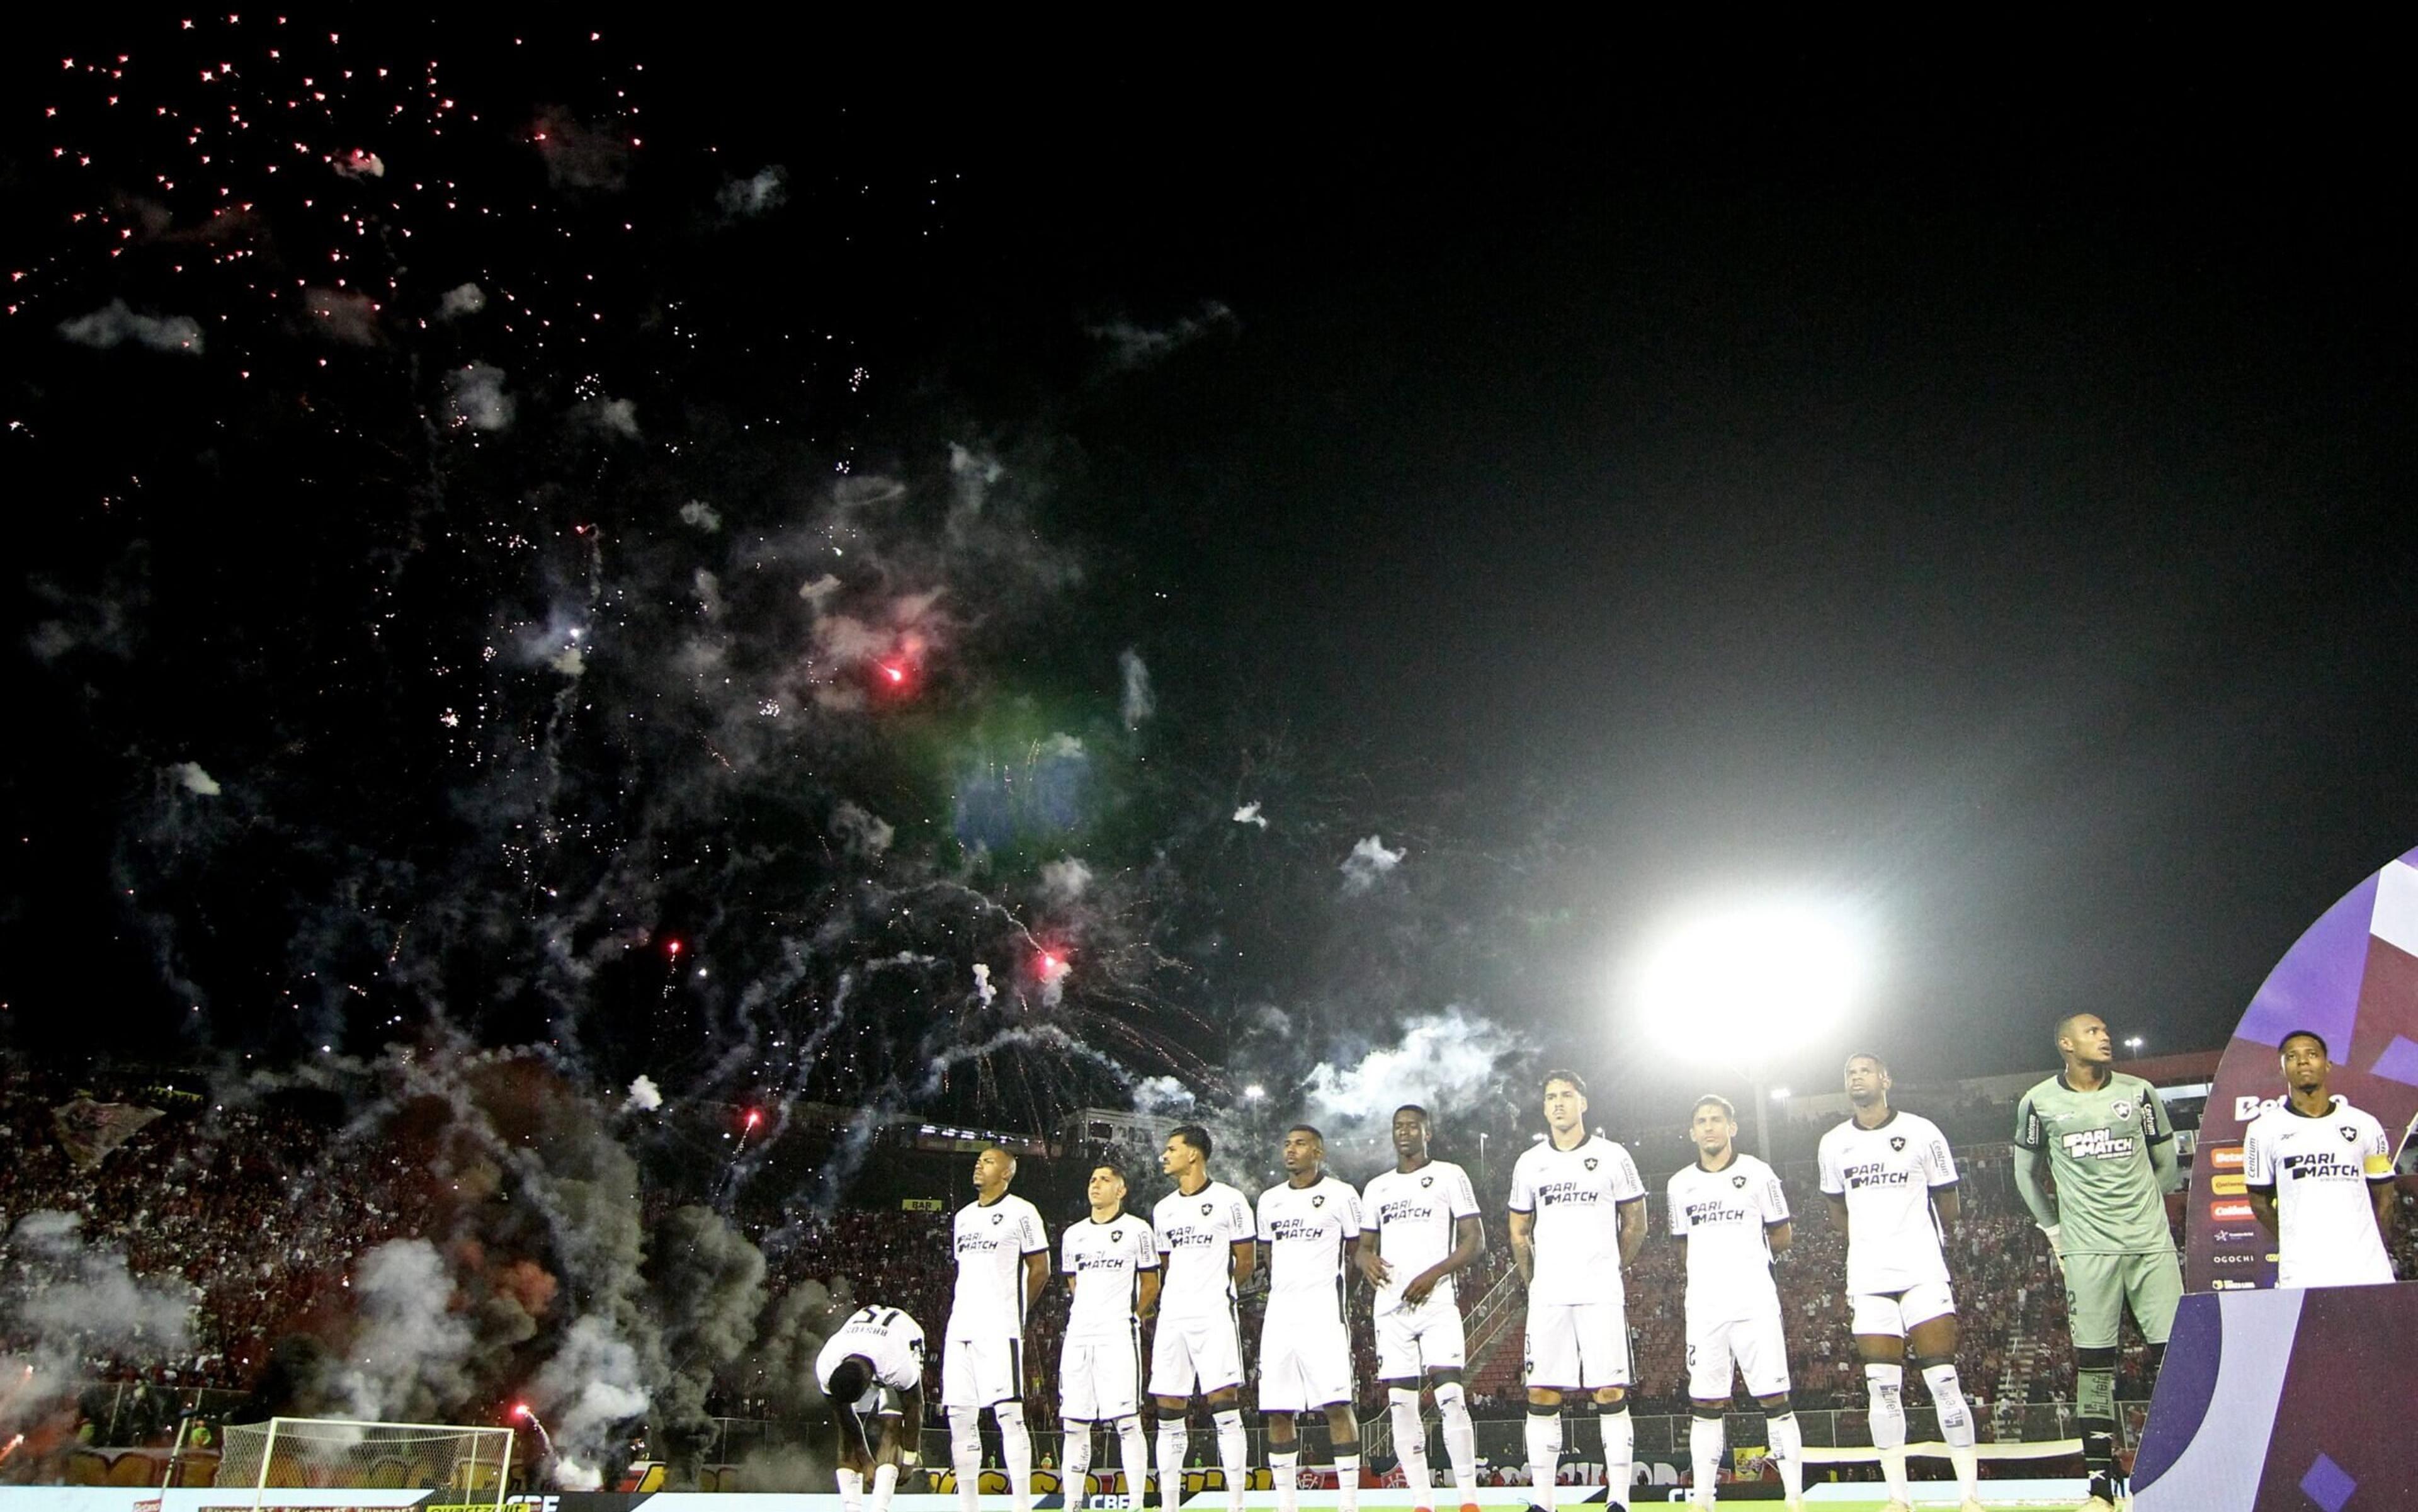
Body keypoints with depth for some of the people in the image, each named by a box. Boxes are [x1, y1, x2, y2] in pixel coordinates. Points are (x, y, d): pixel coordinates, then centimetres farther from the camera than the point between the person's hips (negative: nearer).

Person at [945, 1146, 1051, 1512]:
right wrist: (964, 1312, 13)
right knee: (960, 1416, 6)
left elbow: (1040, 1269, -1)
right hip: (960, 1328, 7)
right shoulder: (964, 1216, 19)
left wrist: (1015, 1312, 3)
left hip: (999, 1329, -7)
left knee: (1008, 1413, -11)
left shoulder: (1021, 1212, -2)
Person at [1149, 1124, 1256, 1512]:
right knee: (1168, 1415, 5)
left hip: (1214, 1316, -6)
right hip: (1172, 1318, 6)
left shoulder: (1229, 1200, -3)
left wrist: (1221, 1294, 7)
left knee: (1224, 1407, -9)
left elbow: (1246, 1261, 2)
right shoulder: (1163, 1209, 16)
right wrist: (1175, 1299, 14)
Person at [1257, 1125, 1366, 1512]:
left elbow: (1357, 1250, 6)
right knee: (1277, 1411, 5)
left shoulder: (1341, 1195, 0)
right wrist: (1285, 1286, 15)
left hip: (1323, 1309, -5)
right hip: (1279, 1310, 5)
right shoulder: (1269, 1200, 15)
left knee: (1337, 1404, -11)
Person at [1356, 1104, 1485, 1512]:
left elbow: (1475, 1240, -1)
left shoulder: (1449, 1175, 4)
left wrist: (1435, 1273, -15)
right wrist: (1367, 1260, -4)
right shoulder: (1376, 1187, 19)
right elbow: (1364, 1245, 21)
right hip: (1391, 1306, 5)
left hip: (1437, 1301, -5)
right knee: (1401, 1403, 1)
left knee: (1450, 1397, -13)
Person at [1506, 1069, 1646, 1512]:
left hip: (1600, 1295, -3)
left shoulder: (1612, 1157, 2)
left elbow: (1635, 1222, 10)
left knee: (1610, 1393, -4)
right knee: (1541, 1396, 1)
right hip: (1547, 1297, 3)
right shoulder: (1529, 1163, 10)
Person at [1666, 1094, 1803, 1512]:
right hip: (1704, 1308, 3)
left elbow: (1783, 1234, 7)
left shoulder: (1757, 1173, 0)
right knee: (1706, 1404, 4)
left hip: (1755, 1304, -3)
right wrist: (1717, 1263, 11)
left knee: (1775, 1399, -3)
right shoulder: (1680, 1184, 10)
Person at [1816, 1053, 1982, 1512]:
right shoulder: (1834, 1144, 7)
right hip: (1868, 1279, 3)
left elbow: (1947, 1204, 9)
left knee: (1943, 1379, -6)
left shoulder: (1921, 1132, -2)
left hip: (1923, 1272, -3)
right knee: (1883, 1387, 1)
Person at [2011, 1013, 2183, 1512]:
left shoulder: (2138, 1093, 6)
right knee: (2093, 1360, -2)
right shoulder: (2040, 1102, 3)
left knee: (2171, 1351, -2)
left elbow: (2164, 1162, 18)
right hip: (2088, 1250, -1)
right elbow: (2027, 1173, 14)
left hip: (2152, 1244, 2)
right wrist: (2054, 1231, 10)